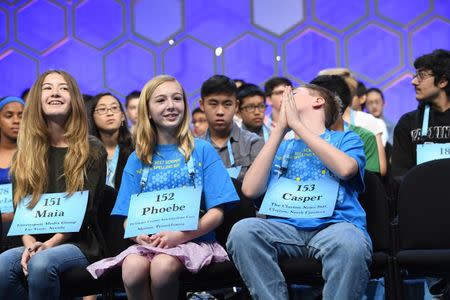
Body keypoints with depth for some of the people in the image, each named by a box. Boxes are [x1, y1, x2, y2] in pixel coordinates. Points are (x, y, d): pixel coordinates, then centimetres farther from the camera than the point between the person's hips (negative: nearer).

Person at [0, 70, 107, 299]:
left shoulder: (92, 151, 2)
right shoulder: (25, 154, 13)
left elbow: (84, 210, -7)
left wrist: (49, 244, -18)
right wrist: (29, 243, -15)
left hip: (79, 243, -3)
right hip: (36, 244, 3)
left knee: (41, 263, -36)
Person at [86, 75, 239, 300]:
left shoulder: (202, 151, 4)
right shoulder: (137, 159, 12)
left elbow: (216, 213, -1)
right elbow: (128, 218, 11)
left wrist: (179, 235, -17)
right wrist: (139, 235, -13)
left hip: (193, 239, -2)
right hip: (148, 242, 2)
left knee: (162, 266, -35)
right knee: (132, 268, -33)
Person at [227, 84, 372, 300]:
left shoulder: (345, 138, 19)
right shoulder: (282, 147, 27)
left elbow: (346, 168, -7)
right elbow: (250, 190, 7)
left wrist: (296, 124, -1)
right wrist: (280, 129, 8)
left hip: (334, 224, -2)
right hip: (287, 227, 3)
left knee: (351, 243, -38)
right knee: (242, 231, -29)